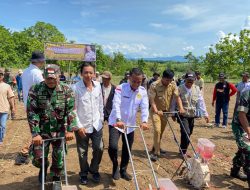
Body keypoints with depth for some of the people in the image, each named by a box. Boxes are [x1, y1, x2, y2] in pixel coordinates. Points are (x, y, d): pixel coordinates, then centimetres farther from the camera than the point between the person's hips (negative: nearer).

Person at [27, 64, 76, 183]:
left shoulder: (66, 90, -7)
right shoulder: (35, 90, -9)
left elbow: (71, 111, -7)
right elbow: (32, 113, -11)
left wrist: (70, 130, -12)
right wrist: (35, 133, -15)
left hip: (60, 131, 1)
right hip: (42, 131, 0)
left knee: (59, 159, 9)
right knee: (38, 158, 0)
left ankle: (56, 178, 37)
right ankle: (43, 168, 37)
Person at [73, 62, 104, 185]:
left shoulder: (98, 86, -1)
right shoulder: (76, 88, -15)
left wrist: (101, 118, 11)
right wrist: (79, 126, -13)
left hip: (96, 124, 4)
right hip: (82, 126, -3)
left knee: (99, 148, 7)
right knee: (83, 152, 11)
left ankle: (94, 170, 33)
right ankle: (84, 173, 34)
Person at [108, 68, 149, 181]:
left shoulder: (143, 91, -4)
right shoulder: (120, 88, -15)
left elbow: (145, 107, -12)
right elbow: (116, 104, -25)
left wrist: (144, 121, -29)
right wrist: (118, 120, -40)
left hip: (130, 125, 4)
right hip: (116, 122, -4)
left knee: (127, 149, 11)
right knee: (112, 146, -16)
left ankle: (123, 170, 32)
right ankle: (115, 167, 12)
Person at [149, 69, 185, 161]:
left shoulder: (173, 85, -5)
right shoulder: (154, 85, -18)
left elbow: (177, 96, -11)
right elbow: (151, 99, -21)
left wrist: (181, 108, -26)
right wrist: (156, 110, -34)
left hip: (166, 111, 5)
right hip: (156, 111, -5)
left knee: (161, 131, 15)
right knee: (157, 130, -13)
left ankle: (156, 148, 34)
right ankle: (156, 152, -4)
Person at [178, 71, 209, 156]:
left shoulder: (197, 89, 1)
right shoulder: (180, 89, -10)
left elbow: (201, 102, 1)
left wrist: (205, 114, -3)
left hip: (192, 115, 4)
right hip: (182, 115, -4)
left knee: (189, 133, 11)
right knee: (186, 133, -14)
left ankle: (183, 150, 28)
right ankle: (183, 151, 2)